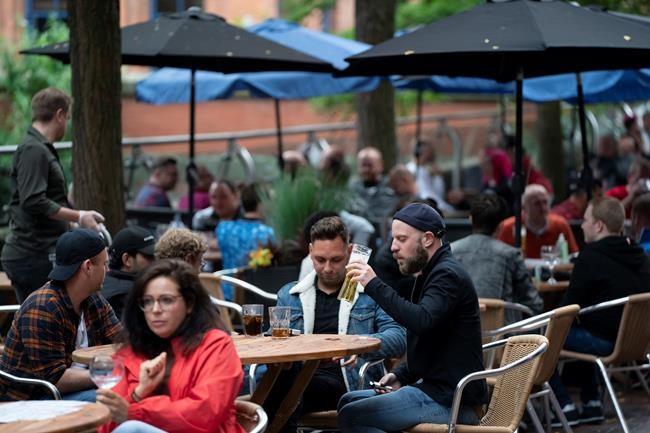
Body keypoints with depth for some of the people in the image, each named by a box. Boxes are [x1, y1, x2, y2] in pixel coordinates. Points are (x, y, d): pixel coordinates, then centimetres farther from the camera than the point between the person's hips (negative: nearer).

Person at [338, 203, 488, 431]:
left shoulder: (448, 275, -14)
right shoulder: (430, 274, 19)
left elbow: (422, 321, -32)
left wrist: (375, 286, -29)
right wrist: (401, 375, 12)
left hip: (448, 401, -11)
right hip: (433, 387, 11)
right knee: (349, 401, 16)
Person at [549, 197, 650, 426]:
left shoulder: (591, 257, -16)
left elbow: (570, 306, -12)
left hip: (603, 342, -9)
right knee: (580, 332, 35)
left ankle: (566, 407, 1)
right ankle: (592, 403, 32)